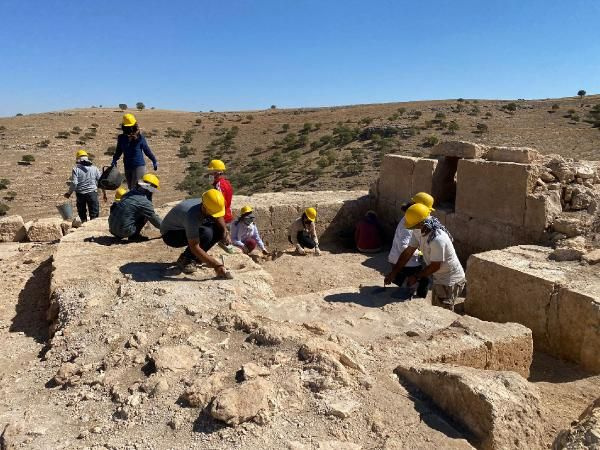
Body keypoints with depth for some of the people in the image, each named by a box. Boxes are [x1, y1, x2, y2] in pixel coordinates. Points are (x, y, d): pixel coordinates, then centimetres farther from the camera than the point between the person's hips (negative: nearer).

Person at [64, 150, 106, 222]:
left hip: (80, 194, 0)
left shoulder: (76, 169, -5)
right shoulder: (94, 168, 3)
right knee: (94, 214, 4)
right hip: (92, 193, 0)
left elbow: (74, 183, -11)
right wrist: (104, 193, 13)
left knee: (82, 214, 14)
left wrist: (69, 193, 4)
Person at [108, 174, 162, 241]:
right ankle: (134, 236, 0)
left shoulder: (130, 193, 7)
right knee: (146, 215, 1)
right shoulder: (145, 202, -12)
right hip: (124, 231, -7)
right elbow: (154, 219, -1)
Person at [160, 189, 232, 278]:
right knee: (206, 233, -32)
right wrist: (216, 265, -41)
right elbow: (194, 247, -40)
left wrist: (225, 234, -12)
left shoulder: (211, 207, -18)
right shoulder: (192, 216, -40)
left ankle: (195, 257, 3)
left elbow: (219, 217, 6)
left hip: (187, 228, 8)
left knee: (219, 229, -11)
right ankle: (185, 259, -11)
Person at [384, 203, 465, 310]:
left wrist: (416, 277, -13)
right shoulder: (418, 231, -9)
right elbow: (408, 252, -2)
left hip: (450, 281, -9)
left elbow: (435, 266, -25)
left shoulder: (438, 239, -35)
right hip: (439, 278, 9)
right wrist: (393, 273, -4)